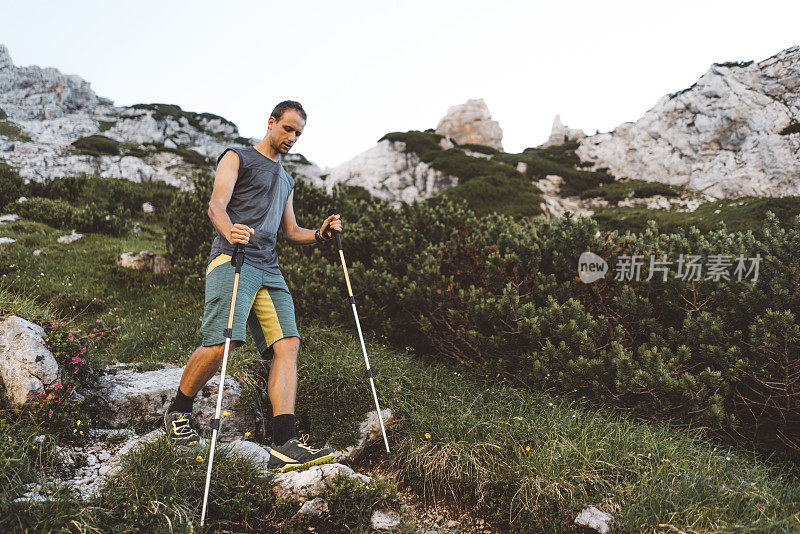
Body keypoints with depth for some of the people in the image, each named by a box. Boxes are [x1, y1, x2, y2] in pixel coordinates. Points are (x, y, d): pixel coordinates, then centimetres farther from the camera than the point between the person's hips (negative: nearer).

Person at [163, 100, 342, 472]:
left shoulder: (286, 180, 31)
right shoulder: (237, 158, 11)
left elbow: (290, 232, 30)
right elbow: (216, 205, -5)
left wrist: (320, 235, 8)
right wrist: (230, 232, -28)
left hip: (268, 269, 6)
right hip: (231, 260, -6)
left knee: (287, 343, -12)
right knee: (222, 343, -19)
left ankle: (285, 445, -18)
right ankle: (178, 412, 9)